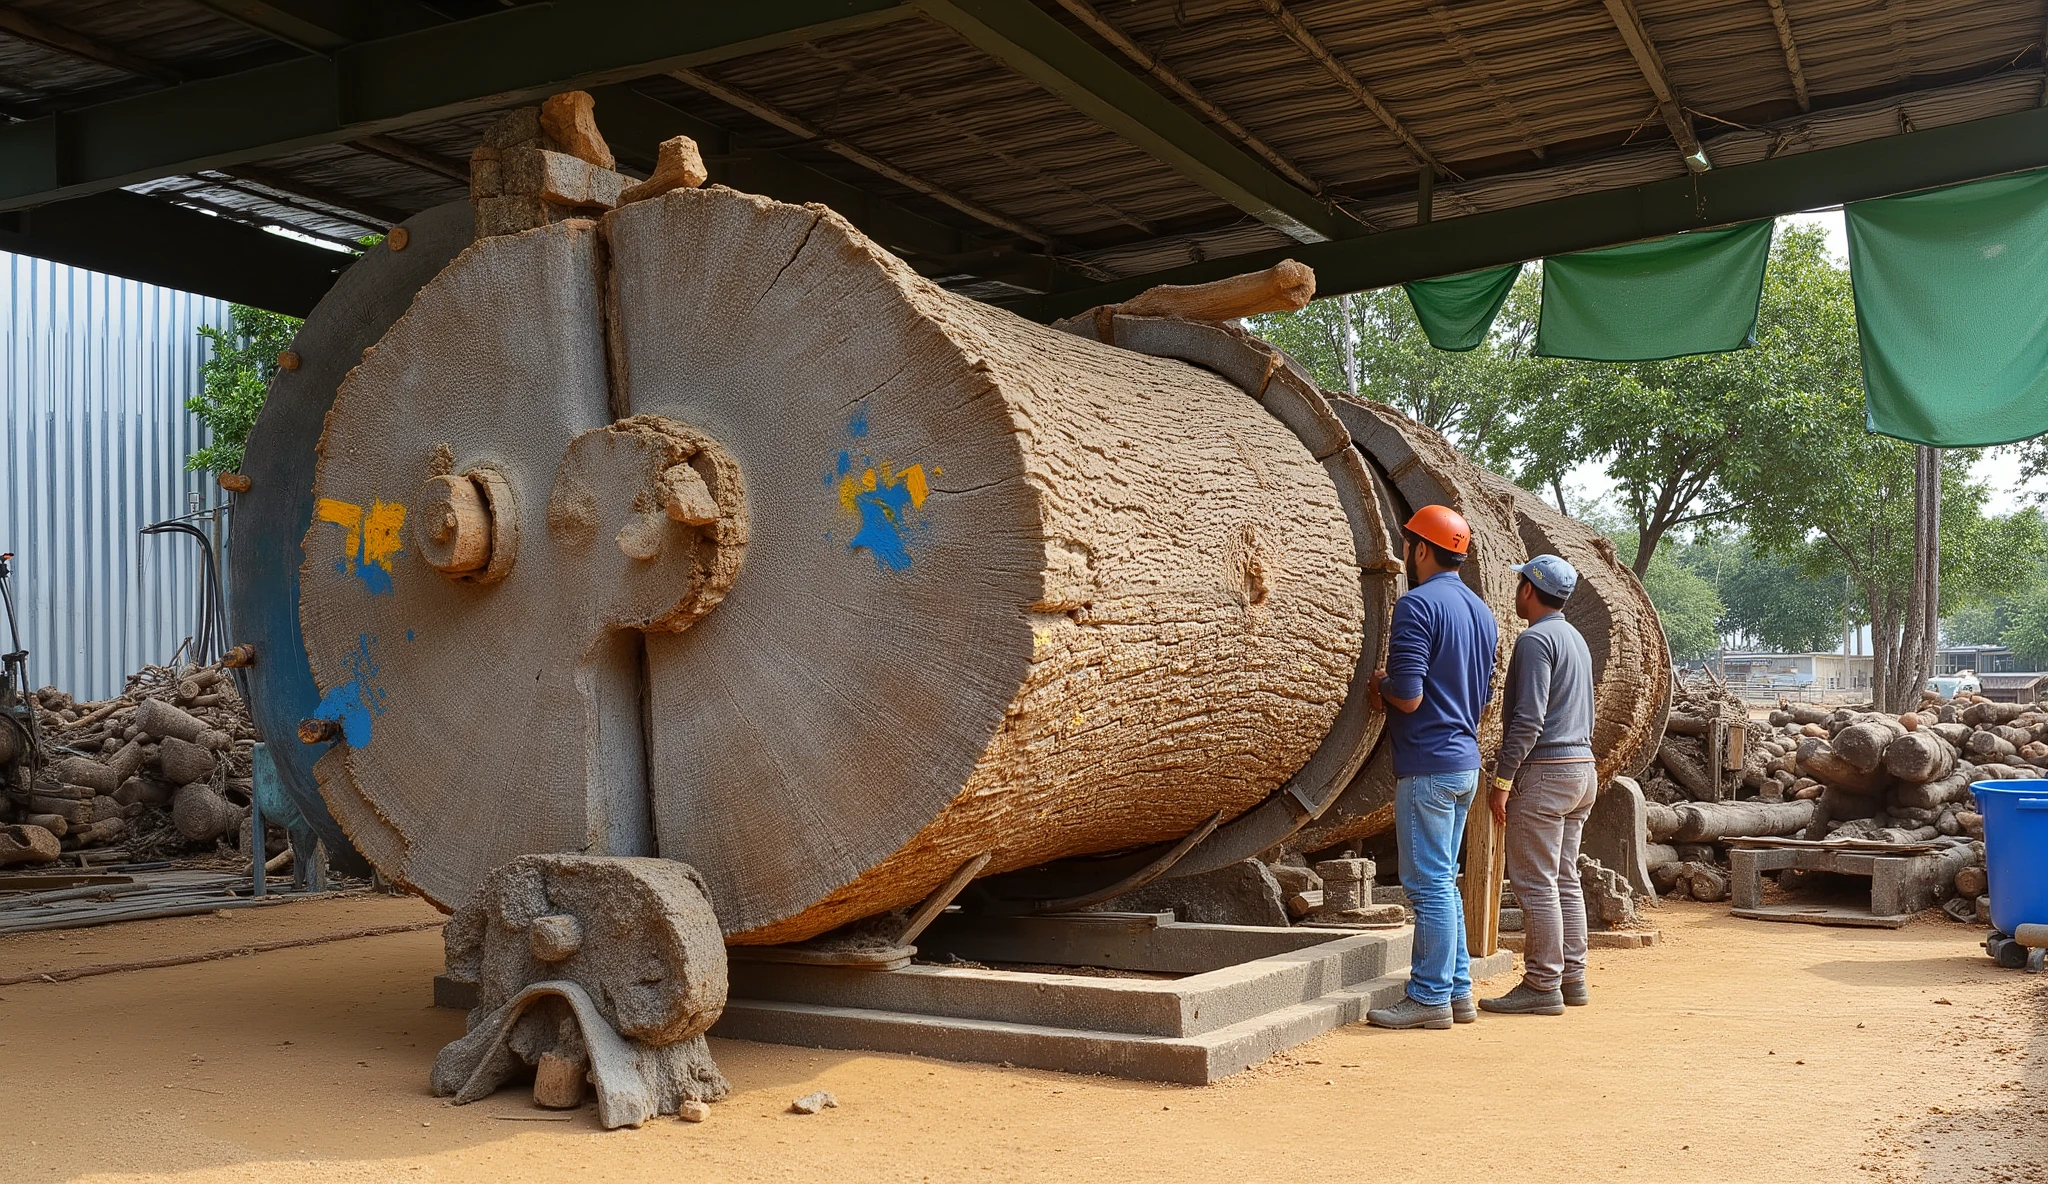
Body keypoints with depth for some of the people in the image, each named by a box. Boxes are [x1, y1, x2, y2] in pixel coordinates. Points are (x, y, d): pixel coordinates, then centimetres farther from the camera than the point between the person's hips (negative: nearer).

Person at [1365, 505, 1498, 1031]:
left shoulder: (1418, 605, -14)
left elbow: (1409, 696, -22)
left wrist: (1380, 687, 0)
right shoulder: (1481, 612, 14)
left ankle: (1429, 997, 1)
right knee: (1443, 882, 15)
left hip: (1427, 766, -9)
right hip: (1465, 763, 9)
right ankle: (1458, 990, 19)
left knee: (1429, 885, -4)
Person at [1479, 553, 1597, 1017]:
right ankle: (1571, 976, 16)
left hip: (1544, 770, -10)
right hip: (1582, 768, 10)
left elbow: (1528, 719, -20)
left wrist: (1502, 779, -18)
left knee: (1536, 884, -6)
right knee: (1565, 880, 13)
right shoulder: (1576, 639, 18)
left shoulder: (1535, 639, -12)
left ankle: (1542, 985, -4)